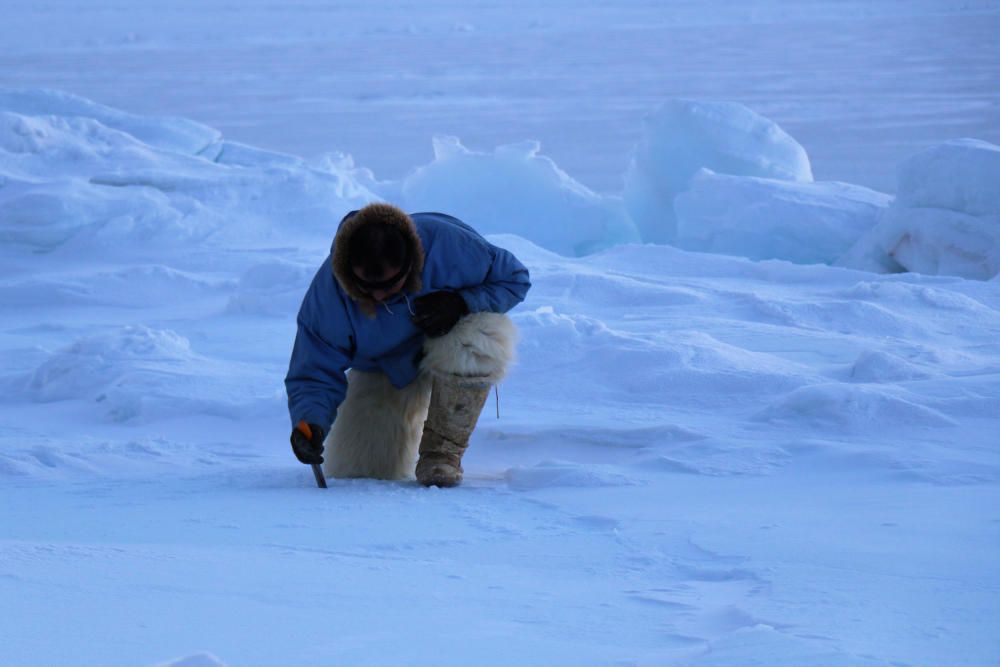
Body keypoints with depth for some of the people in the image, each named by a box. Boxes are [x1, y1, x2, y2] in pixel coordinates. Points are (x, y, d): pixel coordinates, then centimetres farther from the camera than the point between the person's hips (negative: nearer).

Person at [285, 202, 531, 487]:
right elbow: (315, 374, -26)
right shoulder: (327, 293, -31)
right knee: (352, 471, -2)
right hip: (384, 368, 2)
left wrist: (461, 303, -38)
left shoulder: (448, 244, -36)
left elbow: (514, 278, -20)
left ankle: (442, 451, -17)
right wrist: (309, 421, -47)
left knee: (476, 345, -40)